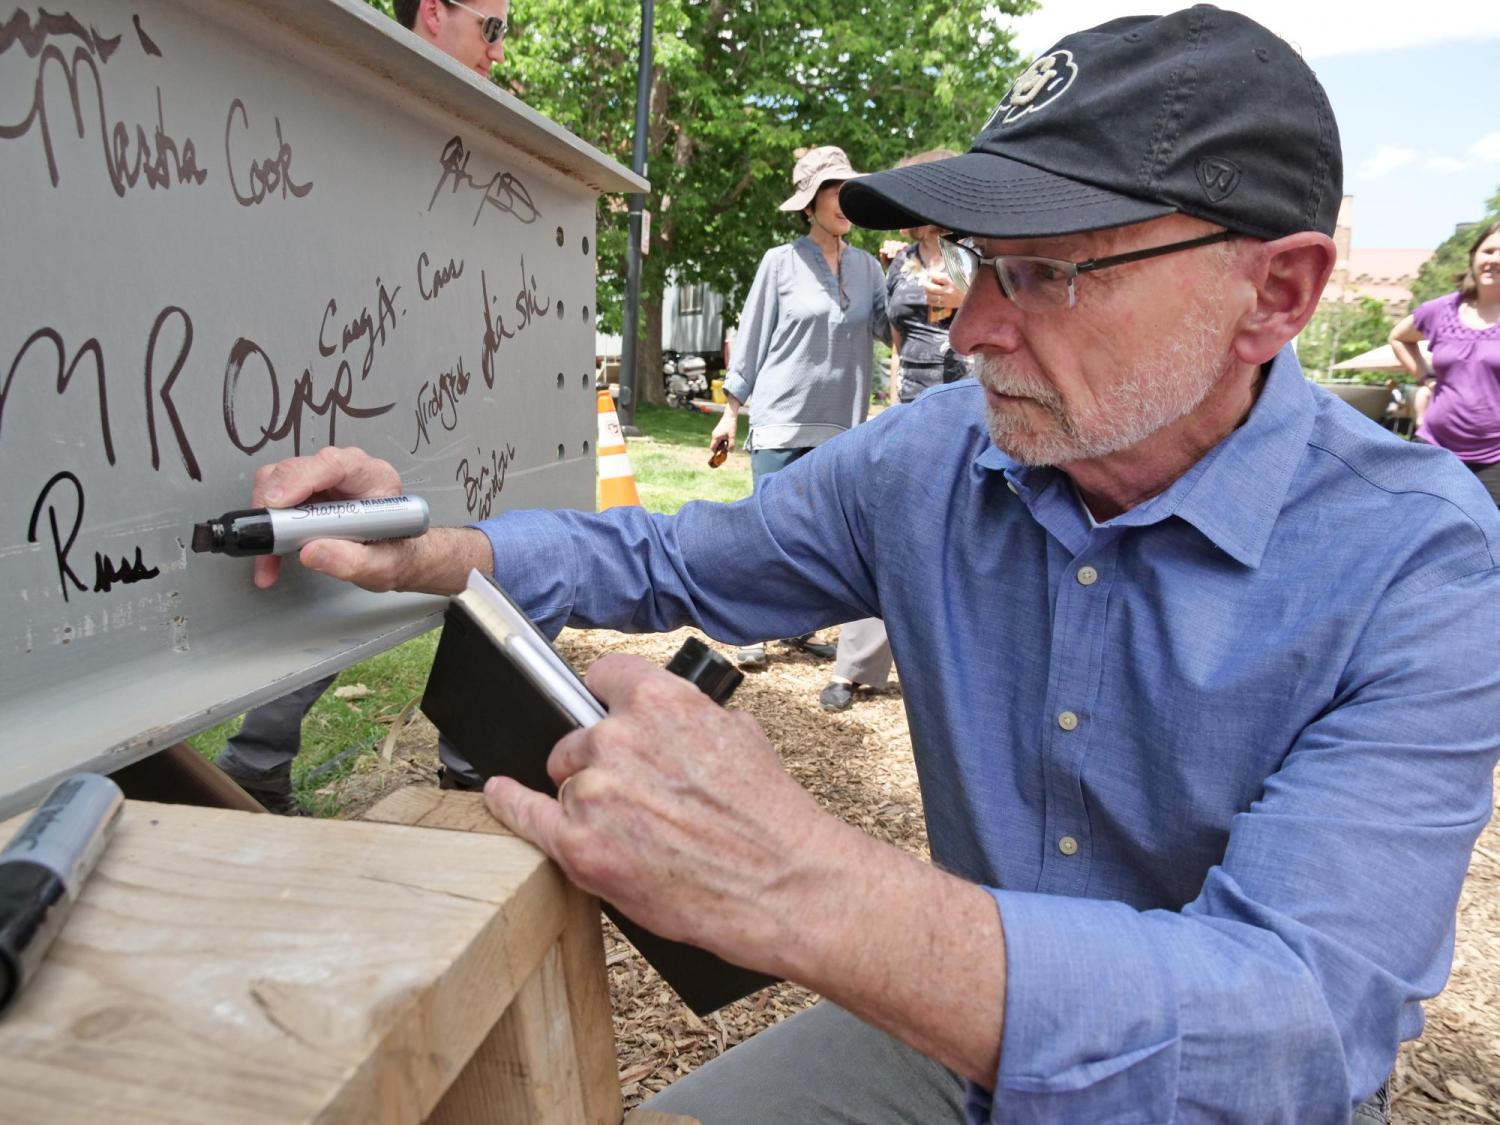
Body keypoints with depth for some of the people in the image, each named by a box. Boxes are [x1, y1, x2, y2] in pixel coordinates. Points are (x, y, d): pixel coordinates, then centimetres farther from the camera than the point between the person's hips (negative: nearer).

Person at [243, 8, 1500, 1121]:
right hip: (964, 1022, 3)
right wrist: (434, 552, -15)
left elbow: (1304, 1023, -33)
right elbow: (671, 561, 3)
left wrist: (796, 884, -48)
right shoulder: (926, 462, -10)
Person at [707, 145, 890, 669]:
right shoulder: (781, 262, 1)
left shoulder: (866, 267, 10)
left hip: (841, 423, 4)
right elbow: (751, 338, 2)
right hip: (782, 419, -3)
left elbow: (889, 328, 1)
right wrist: (730, 411, 2)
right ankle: (752, 631, 8)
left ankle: (799, 627, 21)